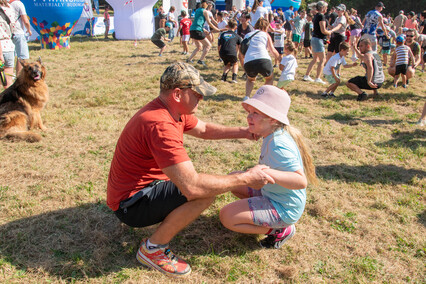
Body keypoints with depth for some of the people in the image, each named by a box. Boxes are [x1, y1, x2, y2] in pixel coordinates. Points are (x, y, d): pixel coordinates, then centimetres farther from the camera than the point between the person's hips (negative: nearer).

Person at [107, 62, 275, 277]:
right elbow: (192, 186, -38)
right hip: (130, 205, -10)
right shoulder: (160, 126, -32)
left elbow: (203, 129, 18)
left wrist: (243, 132, 6)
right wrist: (246, 179, -29)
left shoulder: (174, 110, -1)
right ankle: (152, 249, -7)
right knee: (206, 192, -25)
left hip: (141, 186, 10)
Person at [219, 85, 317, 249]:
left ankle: (281, 230, -3)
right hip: (271, 193, 10)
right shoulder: (273, 136, -1)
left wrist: (270, 173, -50)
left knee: (226, 217, -17)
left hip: (283, 209, -10)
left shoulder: (278, 145, -31)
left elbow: (301, 181, -38)